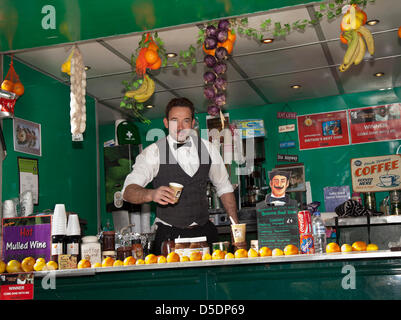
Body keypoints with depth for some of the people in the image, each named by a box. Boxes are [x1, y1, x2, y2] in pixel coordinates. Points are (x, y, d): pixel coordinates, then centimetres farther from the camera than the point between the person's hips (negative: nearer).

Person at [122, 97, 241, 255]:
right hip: (169, 235, -3)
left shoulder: (207, 148, 5)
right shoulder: (153, 153, -6)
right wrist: (152, 194, -37)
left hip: (205, 231, 3)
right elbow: (128, 191, -17)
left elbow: (224, 188, 14)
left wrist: (236, 225, 7)